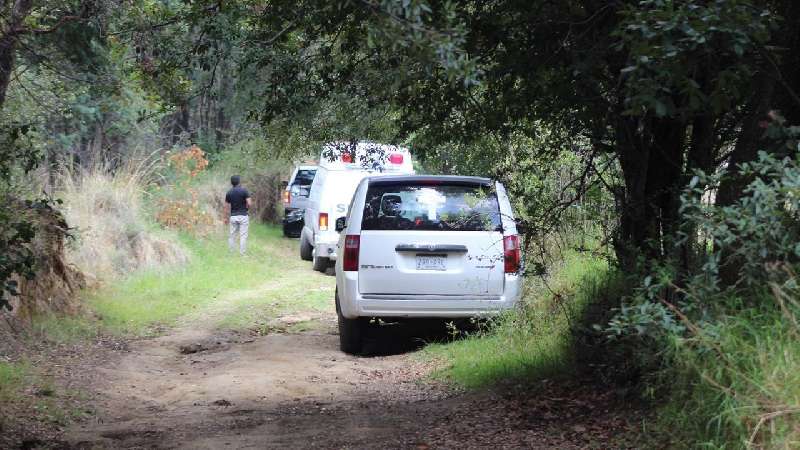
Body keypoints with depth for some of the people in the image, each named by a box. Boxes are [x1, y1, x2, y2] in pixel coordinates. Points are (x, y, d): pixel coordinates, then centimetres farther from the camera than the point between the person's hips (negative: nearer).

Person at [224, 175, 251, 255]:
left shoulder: (229, 193, 3)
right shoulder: (244, 191, -8)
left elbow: (226, 207, 6)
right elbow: (249, 203, -13)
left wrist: (226, 218, 15)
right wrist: (246, 208, 8)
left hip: (233, 216, 3)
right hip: (243, 216, -3)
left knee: (232, 235, 10)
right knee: (243, 236, -1)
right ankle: (242, 253, -4)